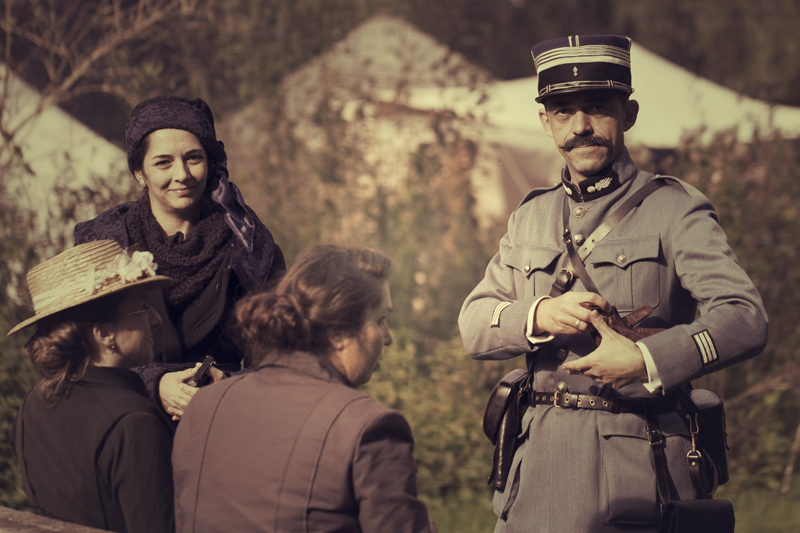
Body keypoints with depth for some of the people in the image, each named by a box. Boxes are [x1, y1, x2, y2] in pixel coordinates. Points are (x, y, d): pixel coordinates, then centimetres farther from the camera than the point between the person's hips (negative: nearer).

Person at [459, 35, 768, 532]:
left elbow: (746, 319, -14)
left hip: (636, 472, -4)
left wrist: (645, 360, -25)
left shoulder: (674, 210, -2)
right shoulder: (530, 217, 16)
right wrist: (539, 316, -13)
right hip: (539, 465, 5)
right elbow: (474, 326, 8)